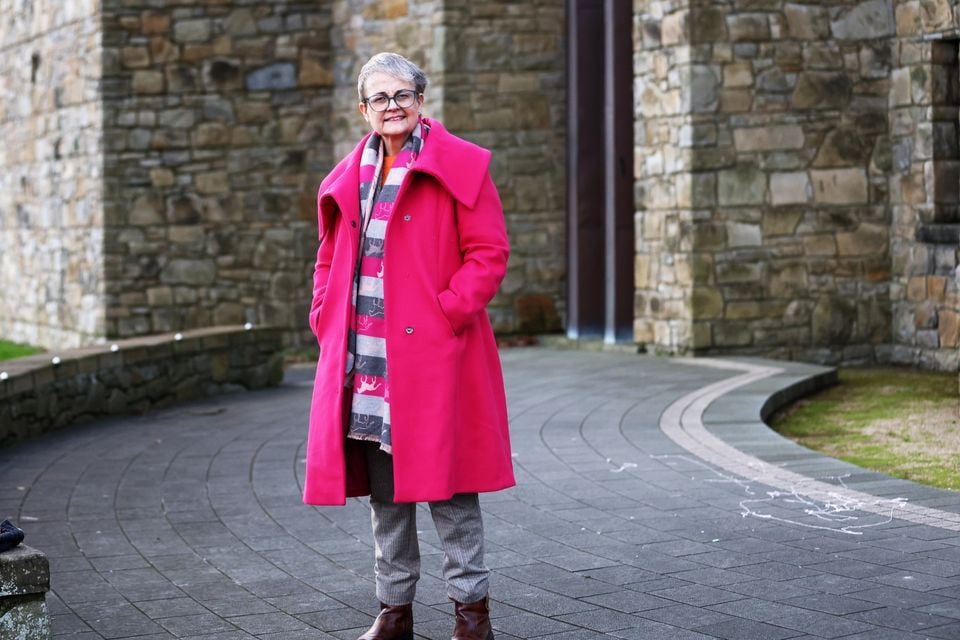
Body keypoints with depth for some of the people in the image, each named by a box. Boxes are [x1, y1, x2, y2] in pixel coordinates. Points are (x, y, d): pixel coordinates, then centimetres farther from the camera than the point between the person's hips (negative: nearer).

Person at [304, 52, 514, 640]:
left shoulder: (460, 166, -1)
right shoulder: (348, 178, 15)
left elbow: (489, 253, -5)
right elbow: (332, 258, 23)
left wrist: (449, 310, -15)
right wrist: (326, 317, 8)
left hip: (431, 351, -5)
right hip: (363, 358, 5)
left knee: (445, 482, -2)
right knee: (383, 488, 11)